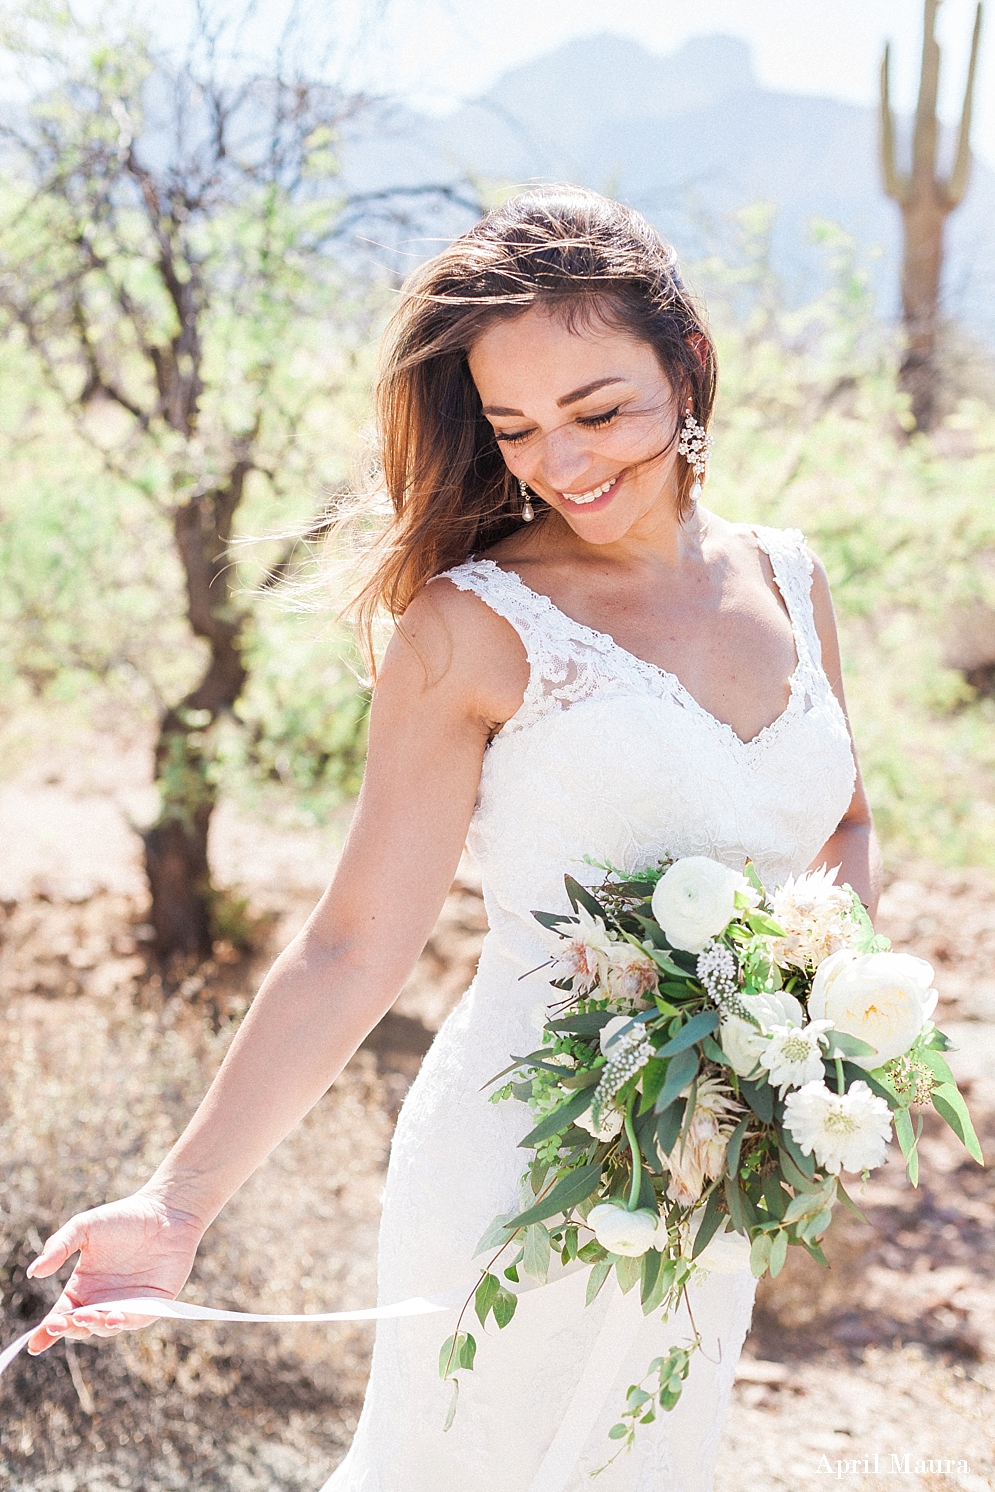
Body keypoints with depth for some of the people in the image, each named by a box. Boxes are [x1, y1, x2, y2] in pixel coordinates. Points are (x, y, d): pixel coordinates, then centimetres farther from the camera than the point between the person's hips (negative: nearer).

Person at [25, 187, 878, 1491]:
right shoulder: (474, 627, -13)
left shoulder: (787, 582, 3)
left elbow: (845, 824, 18)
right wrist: (179, 1200, -22)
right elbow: (355, 948, -15)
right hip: (522, 1174, -5)